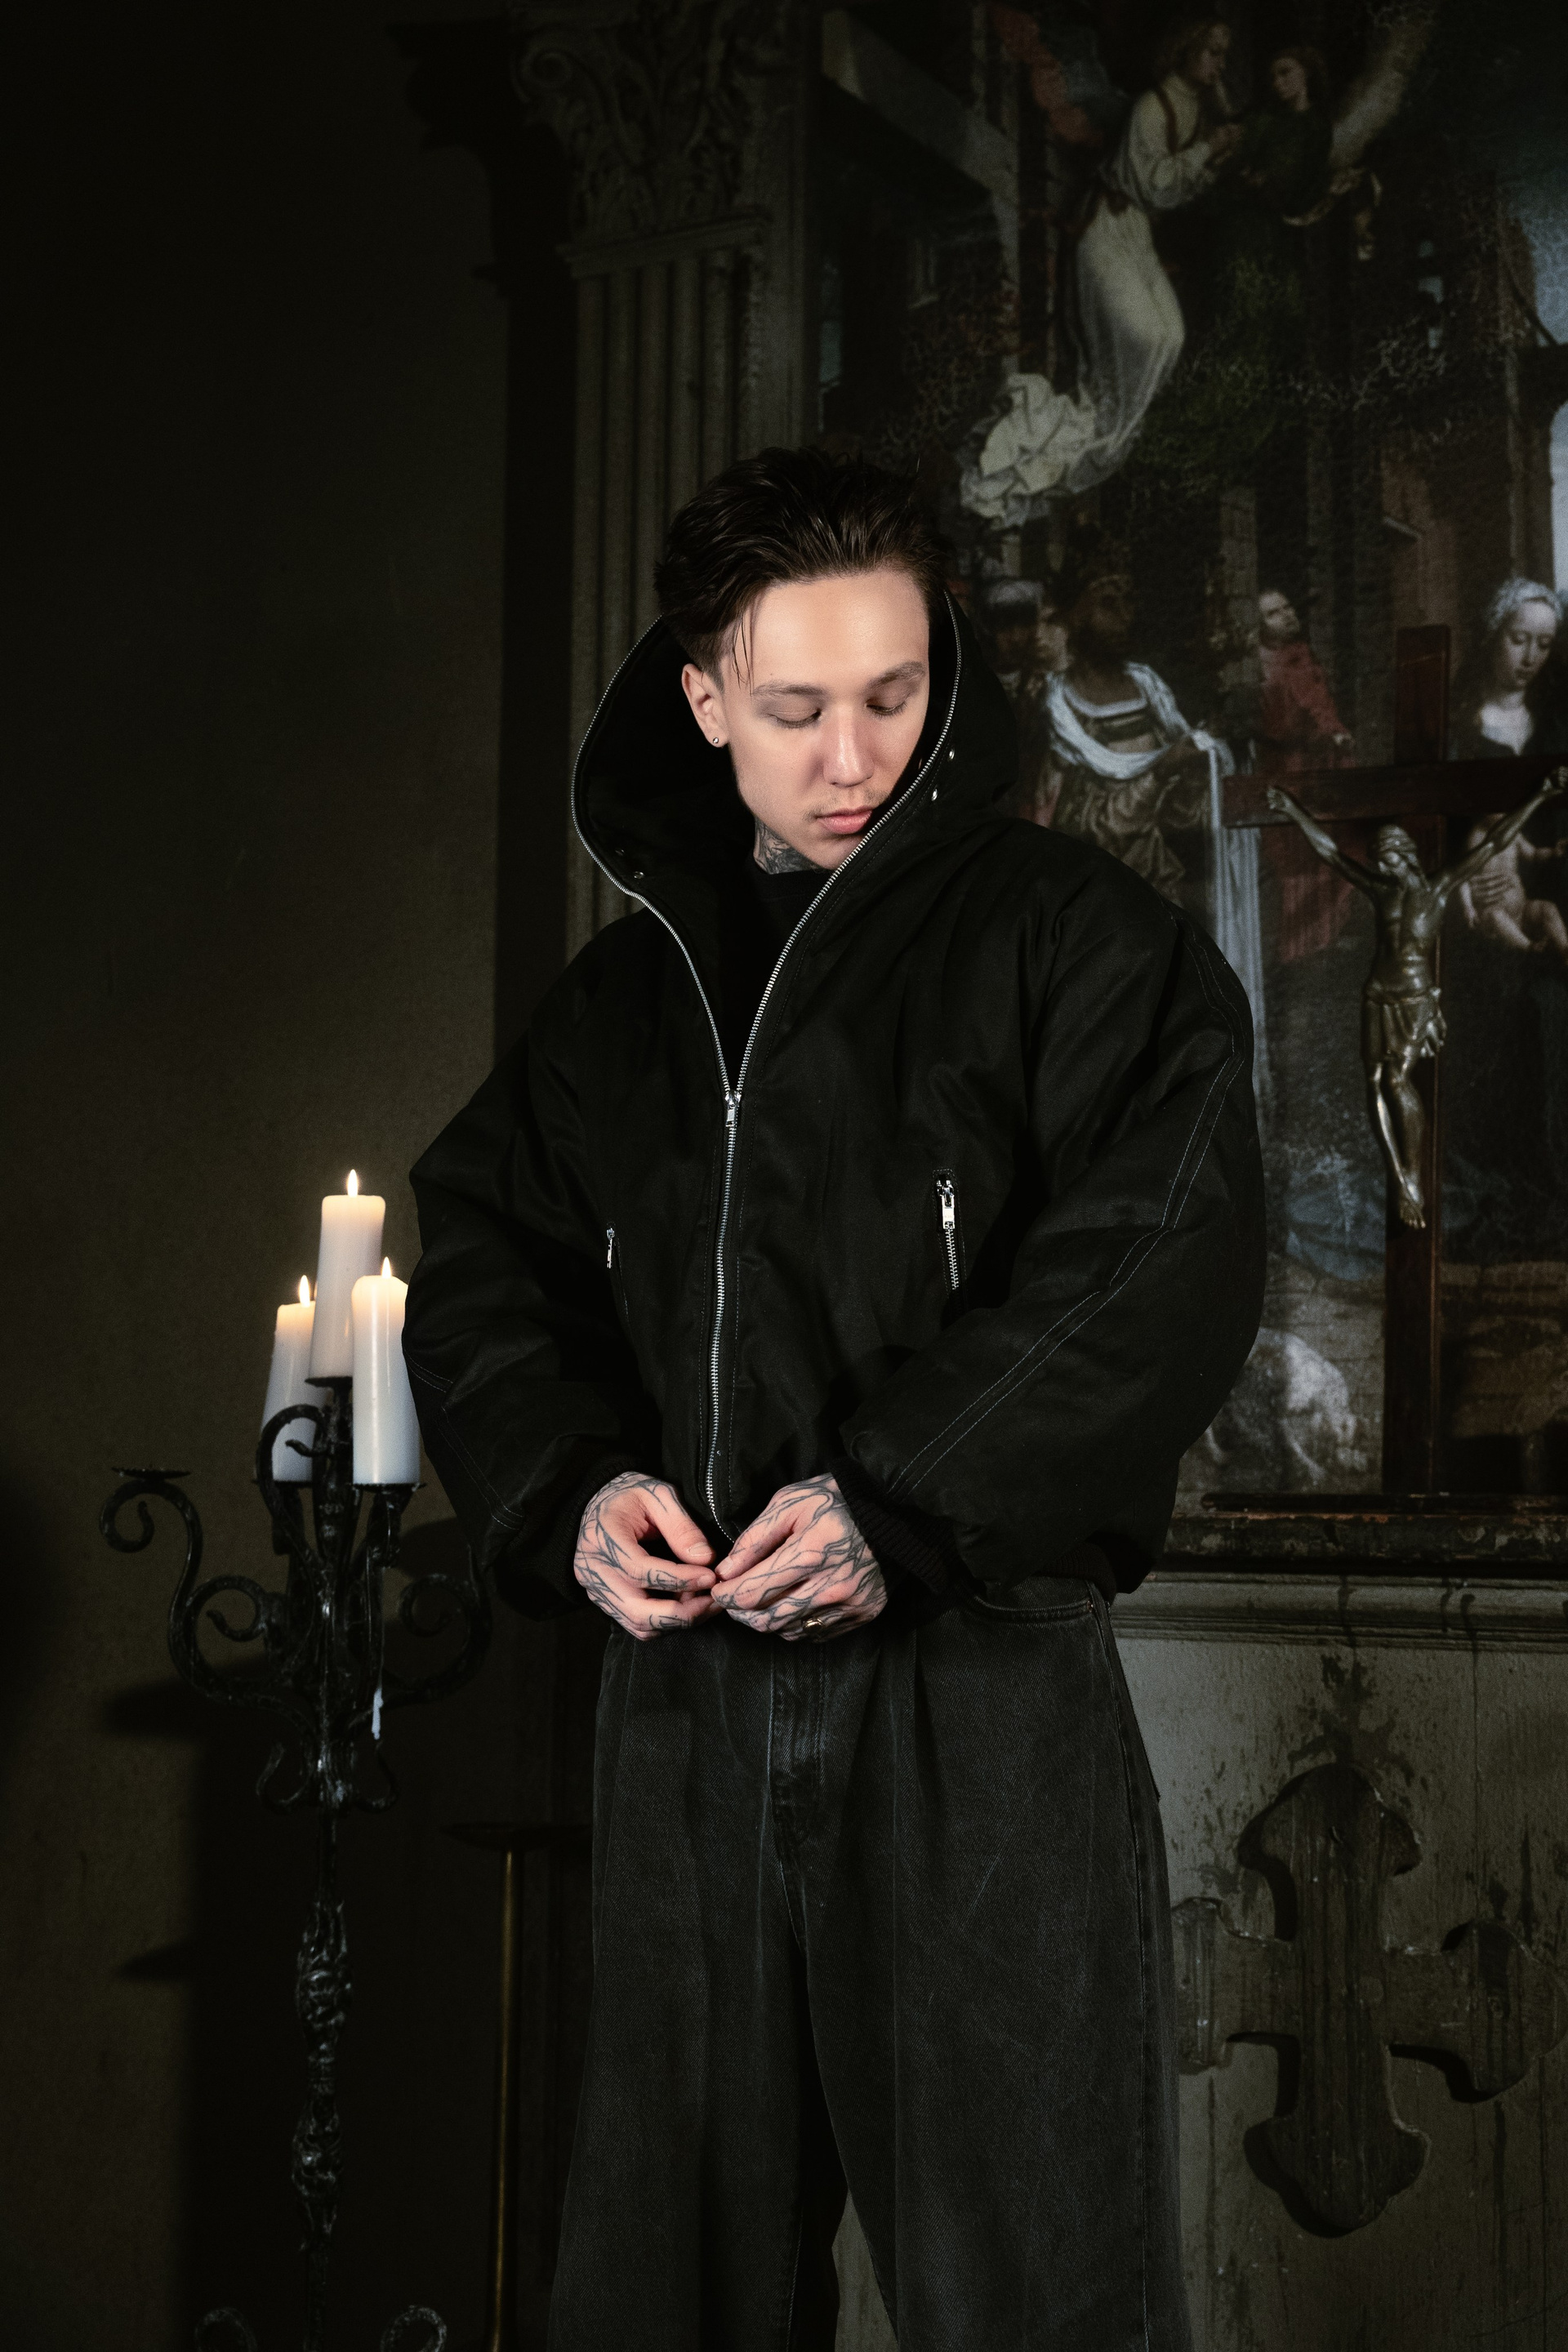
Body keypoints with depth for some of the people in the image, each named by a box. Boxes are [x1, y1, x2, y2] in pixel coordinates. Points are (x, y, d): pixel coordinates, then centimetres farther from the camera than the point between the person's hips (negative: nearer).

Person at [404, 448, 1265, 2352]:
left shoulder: (1071, 937, -1)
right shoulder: (625, 994, 15)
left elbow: (1170, 1263, -10)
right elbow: (480, 1266, 17)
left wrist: (906, 1500, -18)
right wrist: (567, 1492, -3)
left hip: (979, 1678, -5)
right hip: (685, 1693, 5)